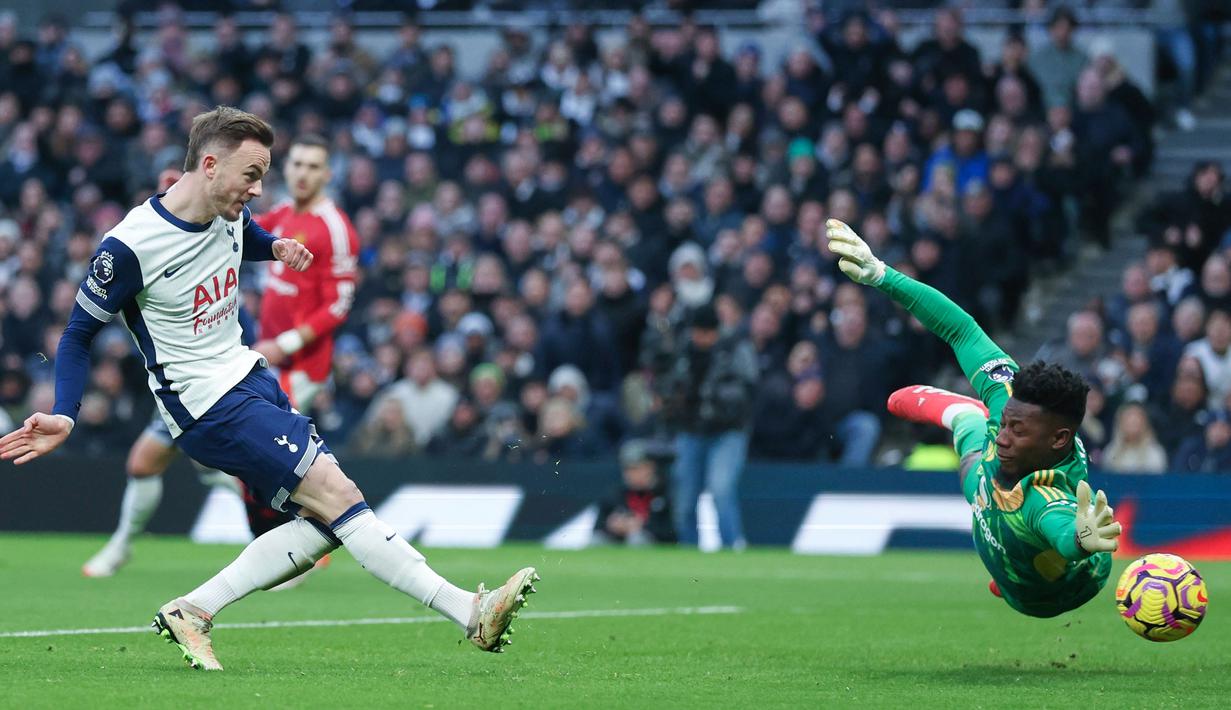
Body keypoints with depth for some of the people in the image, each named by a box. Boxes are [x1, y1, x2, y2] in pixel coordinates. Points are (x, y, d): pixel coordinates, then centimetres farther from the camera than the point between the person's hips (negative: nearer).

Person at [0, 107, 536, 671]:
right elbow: (79, 333, -9)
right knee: (335, 494, -18)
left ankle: (192, 612, 5)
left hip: (250, 378, 9)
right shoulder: (130, 247, -19)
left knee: (322, 525, -1)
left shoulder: (230, 215, 3)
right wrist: (64, 416, -20)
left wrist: (276, 247, 11)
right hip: (207, 405, -9)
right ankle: (470, 613, -22)